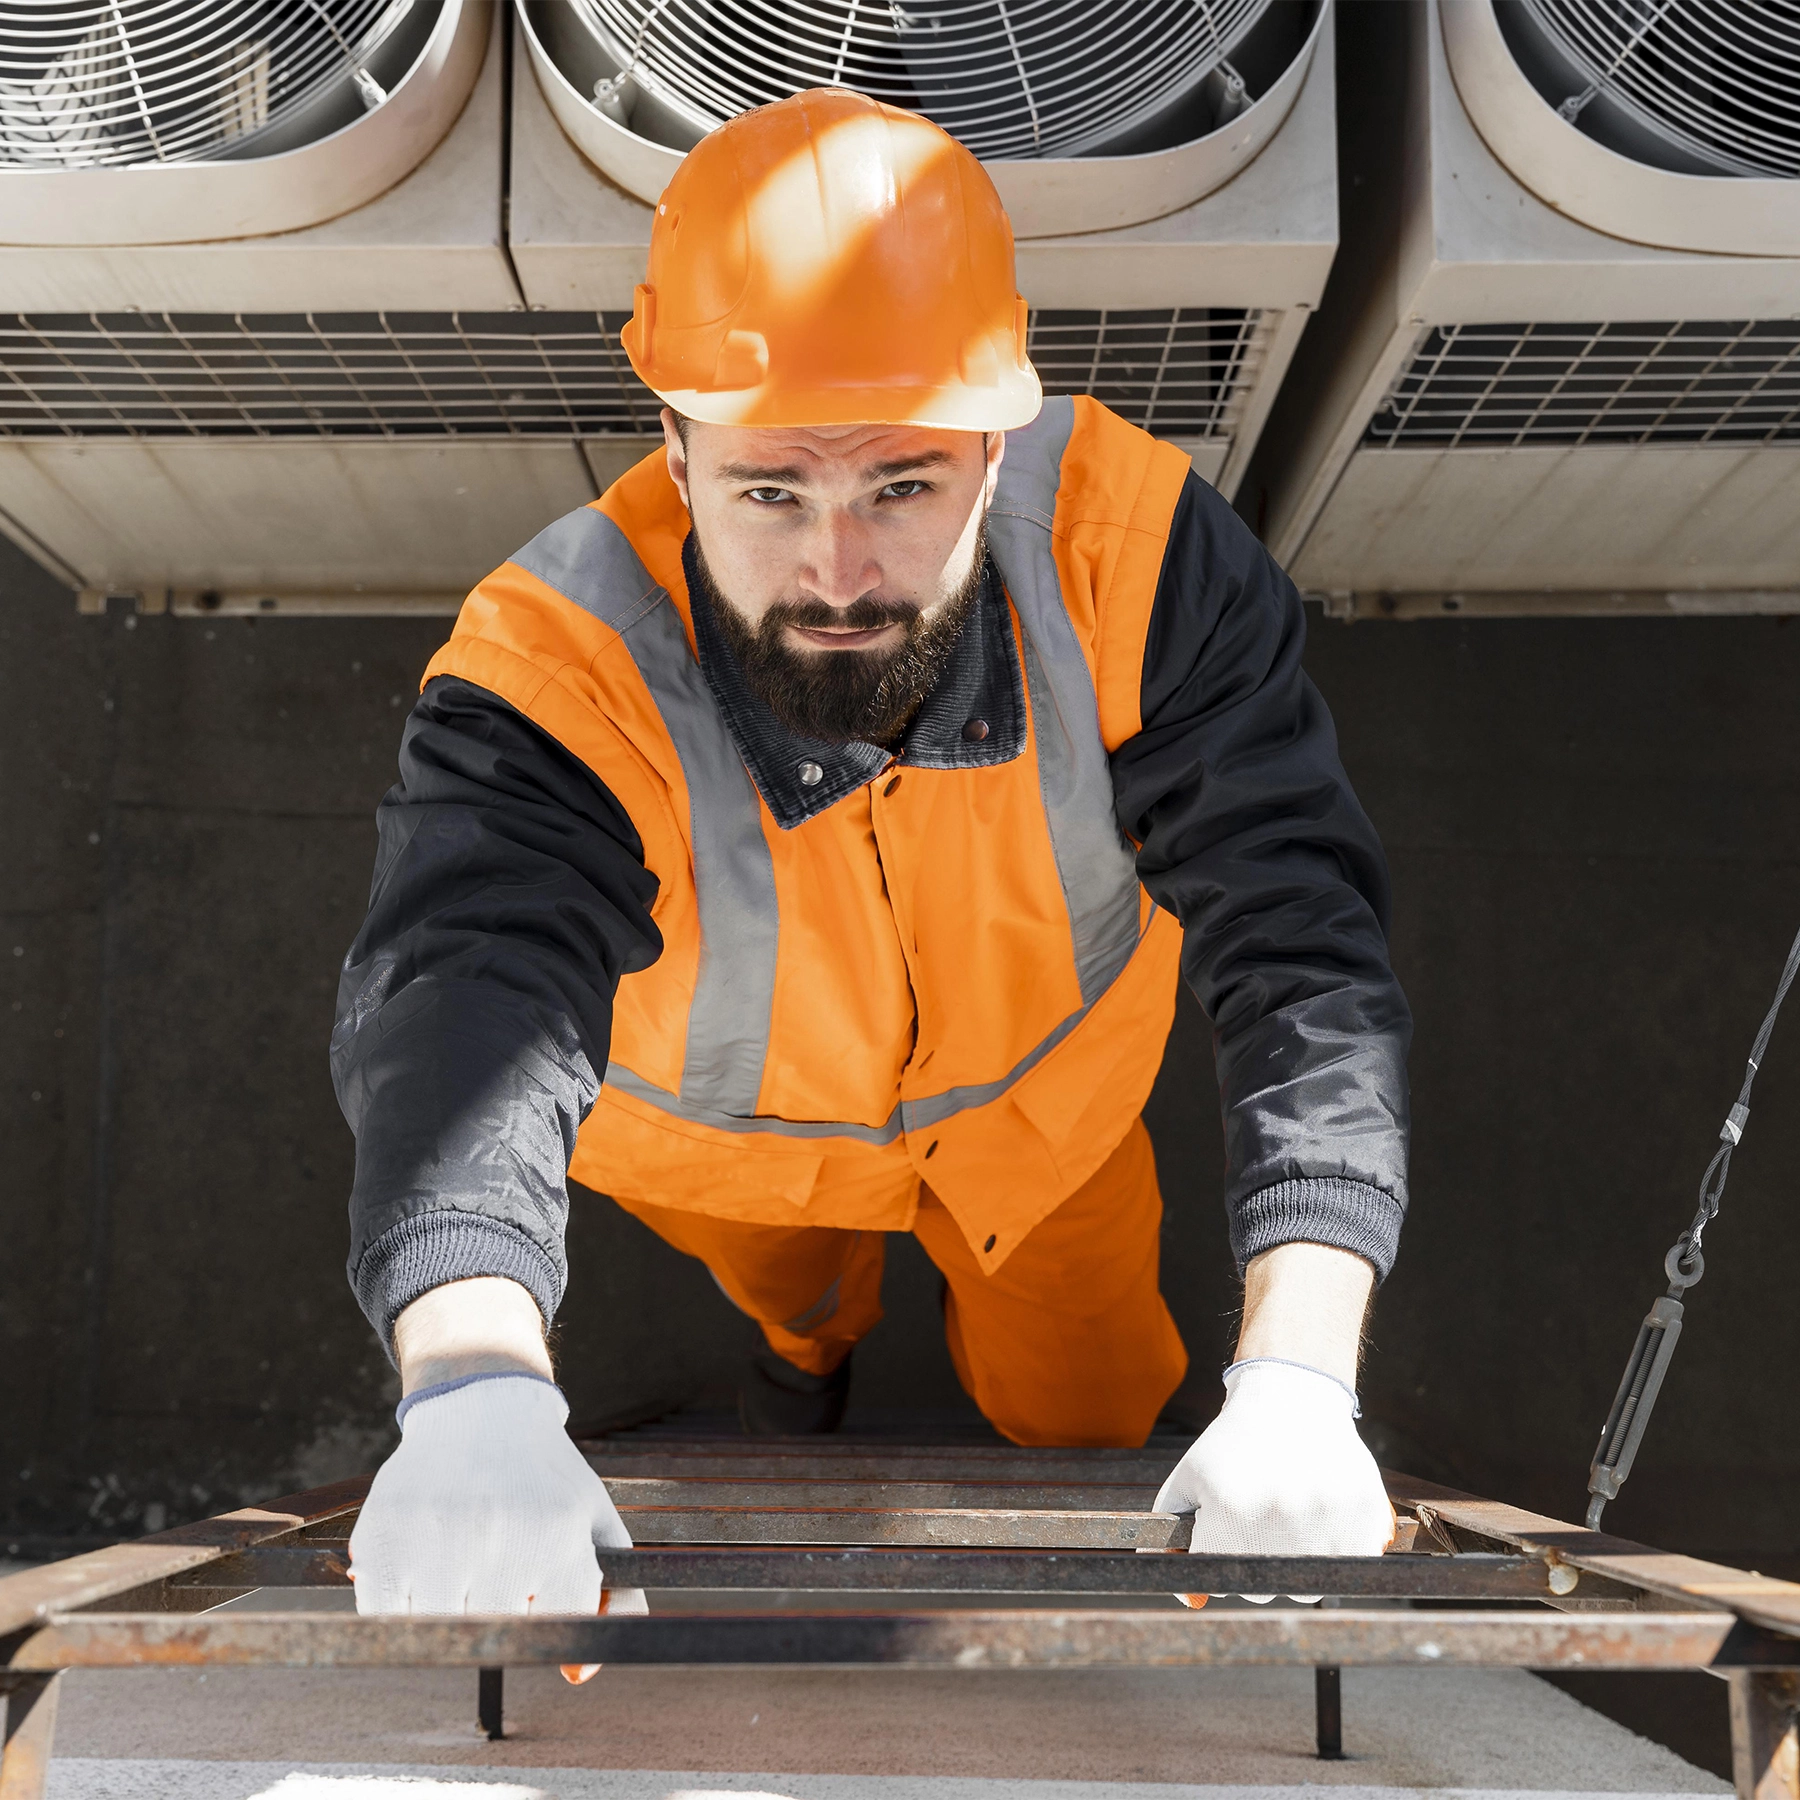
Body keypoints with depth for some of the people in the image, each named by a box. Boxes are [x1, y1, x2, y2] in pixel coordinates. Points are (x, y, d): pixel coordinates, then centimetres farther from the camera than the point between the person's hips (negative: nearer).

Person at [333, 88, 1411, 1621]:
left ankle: (1022, 1334, 59)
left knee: (1083, 1410, 23)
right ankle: (815, 1331, 71)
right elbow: (461, 995, -56)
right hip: (725, 1122, 0)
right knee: (780, 1271, 34)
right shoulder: (552, 675, -42)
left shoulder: (1134, 546, -38)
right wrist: (474, 1386, -77)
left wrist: (1296, 1377, -51)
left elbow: (1304, 946, -39)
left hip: (1042, 1087, 1)